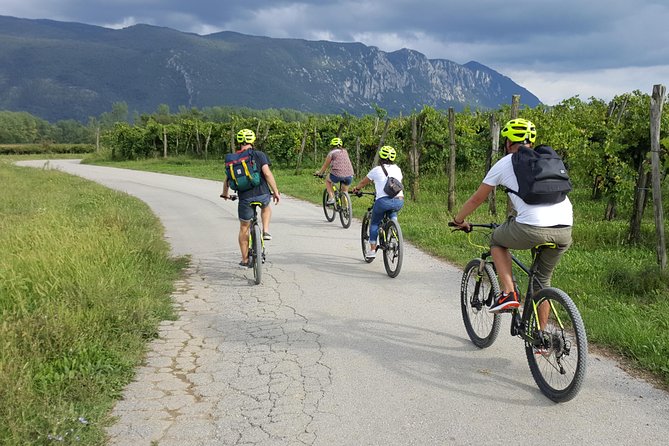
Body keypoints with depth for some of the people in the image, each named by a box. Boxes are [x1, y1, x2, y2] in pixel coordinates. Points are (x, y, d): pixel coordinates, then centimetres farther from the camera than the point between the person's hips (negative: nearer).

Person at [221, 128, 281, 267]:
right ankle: (266, 231, 15)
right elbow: (267, 174, -13)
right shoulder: (259, 155, -2)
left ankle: (245, 259, 23)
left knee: (244, 228, 16)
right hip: (262, 194, -1)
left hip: (245, 198, 1)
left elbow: (227, 180, 11)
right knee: (266, 207, 36)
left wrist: (225, 194, 29)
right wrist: (276, 192, -7)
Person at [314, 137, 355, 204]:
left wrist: (319, 172, 35)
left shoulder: (332, 153, 8)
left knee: (327, 180, 26)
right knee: (345, 192, 27)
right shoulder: (345, 151, 21)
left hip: (337, 175, -4)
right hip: (349, 176, 4)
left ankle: (331, 198, 13)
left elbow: (325, 165, 17)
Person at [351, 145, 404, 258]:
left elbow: (363, 182, 20)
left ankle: (372, 250, 15)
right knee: (393, 215, 36)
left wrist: (356, 188, 41)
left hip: (384, 201, -3)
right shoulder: (397, 169, 17)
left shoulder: (376, 170, 6)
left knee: (374, 223, 17)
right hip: (399, 201, 4)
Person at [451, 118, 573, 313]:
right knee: (543, 280, 24)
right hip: (565, 230, 5)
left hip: (533, 229, -5)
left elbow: (477, 199, 20)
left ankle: (508, 293, 11)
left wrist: (458, 220, 37)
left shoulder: (504, 164, 13)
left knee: (496, 240, 26)